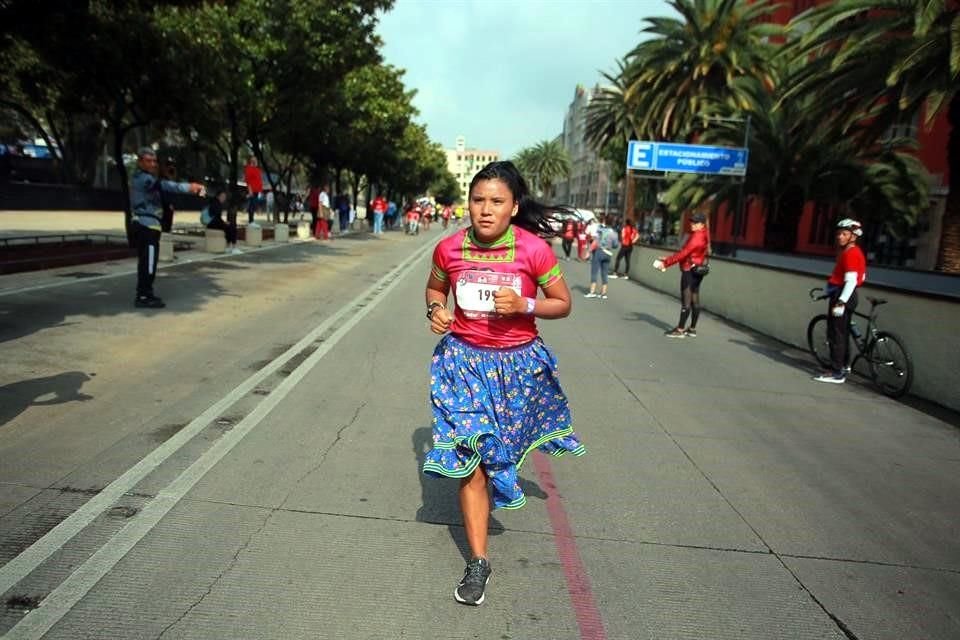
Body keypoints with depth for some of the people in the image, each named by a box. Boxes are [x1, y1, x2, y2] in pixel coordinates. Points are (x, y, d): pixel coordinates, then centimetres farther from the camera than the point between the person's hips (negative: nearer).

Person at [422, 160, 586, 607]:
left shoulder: (534, 249, -14)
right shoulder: (449, 248, -8)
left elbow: (563, 303, -5)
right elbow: (435, 288, 13)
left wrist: (523, 305, -22)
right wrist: (436, 310, -9)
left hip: (517, 364, 0)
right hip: (464, 360, 1)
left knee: (501, 447, 18)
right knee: (469, 456, -5)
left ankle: (496, 493, 55)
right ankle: (478, 561, 7)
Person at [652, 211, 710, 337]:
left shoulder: (697, 236, -17)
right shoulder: (703, 235, 14)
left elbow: (683, 253, -22)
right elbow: (686, 252, 15)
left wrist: (666, 262, -20)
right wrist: (667, 260, 10)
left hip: (690, 271, -10)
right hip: (696, 271, 10)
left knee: (686, 300, -7)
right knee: (694, 300, 11)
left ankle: (680, 330, -4)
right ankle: (692, 329, 16)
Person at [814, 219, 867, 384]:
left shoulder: (850, 253, -16)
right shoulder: (854, 252, 16)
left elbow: (851, 280, -23)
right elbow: (861, 277, 24)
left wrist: (841, 302, -28)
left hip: (842, 296, -11)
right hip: (846, 296, 11)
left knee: (836, 334, -7)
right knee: (842, 333, 17)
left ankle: (836, 373, -6)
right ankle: (842, 367, 27)